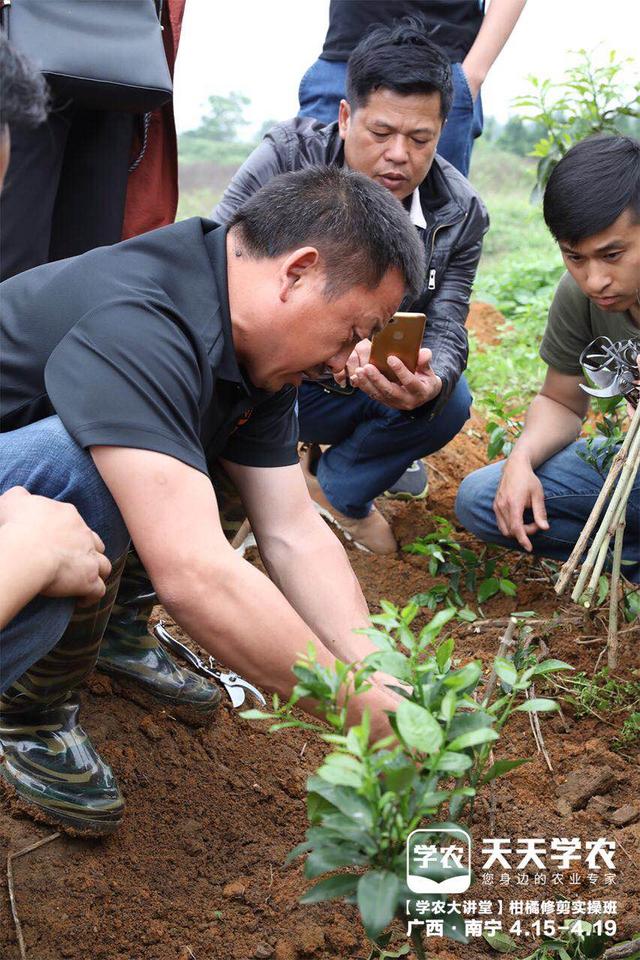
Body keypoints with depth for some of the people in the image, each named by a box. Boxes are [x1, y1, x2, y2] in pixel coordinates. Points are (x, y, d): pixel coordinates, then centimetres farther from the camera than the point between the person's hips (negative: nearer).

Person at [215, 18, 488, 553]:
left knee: (450, 403, -25)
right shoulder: (286, 157, -17)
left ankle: (339, 489, 3)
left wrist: (430, 381, -39)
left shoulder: (461, 213, -8)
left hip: (368, 390, 2)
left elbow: (445, 329, -11)